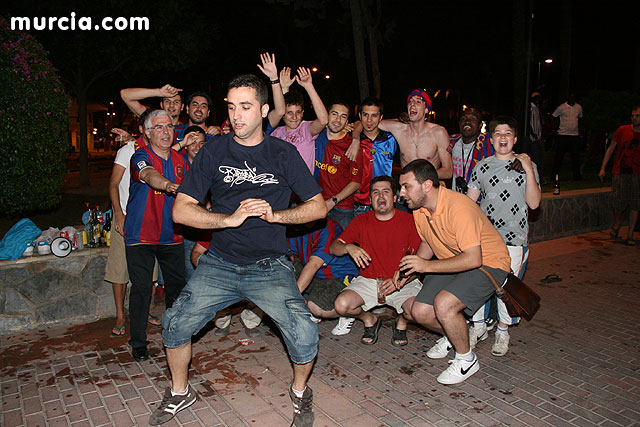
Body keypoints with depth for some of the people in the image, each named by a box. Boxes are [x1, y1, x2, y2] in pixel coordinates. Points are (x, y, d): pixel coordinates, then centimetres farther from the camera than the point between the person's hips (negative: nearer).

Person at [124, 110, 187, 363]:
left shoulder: (179, 159, 6)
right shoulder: (141, 157, -11)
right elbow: (150, 175, -35)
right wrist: (168, 185, -55)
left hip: (171, 236, 5)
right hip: (141, 236, -4)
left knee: (177, 285, 11)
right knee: (141, 289, -1)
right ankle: (138, 342, 16)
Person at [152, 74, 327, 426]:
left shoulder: (283, 153, 3)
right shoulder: (213, 152, 4)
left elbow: (318, 206, 2)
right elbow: (181, 211, -1)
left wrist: (275, 215, -13)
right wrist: (230, 219, -15)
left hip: (270, 266, -1)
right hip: (220, 263, 2)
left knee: (304, 335, -19)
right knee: (175, 324, -10)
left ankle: (300, 391, 14)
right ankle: (179, 392, 22)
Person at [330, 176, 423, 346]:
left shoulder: (409, 221, -4)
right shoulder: (361, 221, 3)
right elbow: (334, 248, 1)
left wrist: (400, 282, -21)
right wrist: (348, 247, -23)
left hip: (404, 283, -1)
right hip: (368, 281, 2)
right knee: (342, 305, -23)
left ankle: (401, 322, 10)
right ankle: (369, 320, 11)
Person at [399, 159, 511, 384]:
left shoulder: (458, 207, -30)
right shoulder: (419, 208, -4)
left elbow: (473, 259, -32)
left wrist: (428, 266, -30)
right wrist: (408, 270, -2)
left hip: (488, 263, -7)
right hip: (451, 264, 8)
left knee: (443, 304, -30)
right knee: (420, 312, -7)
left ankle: (466, 359, -2)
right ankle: (452, 336, 27)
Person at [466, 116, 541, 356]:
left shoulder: (526, 166, 4)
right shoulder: (482, 167, 9)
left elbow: (534, 203, -5)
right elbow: (469, 201, 11)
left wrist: (528, 170, -11)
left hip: (514, 239, -1)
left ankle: (502, 331, 20)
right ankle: (478, 327, 19)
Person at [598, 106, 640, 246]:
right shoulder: (622, 130, 2)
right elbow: (611, 149, 6)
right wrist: (603, 168, 1)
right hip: (620, 172, 0)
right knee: (618, 203, -2)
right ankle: (617, 223, 30)